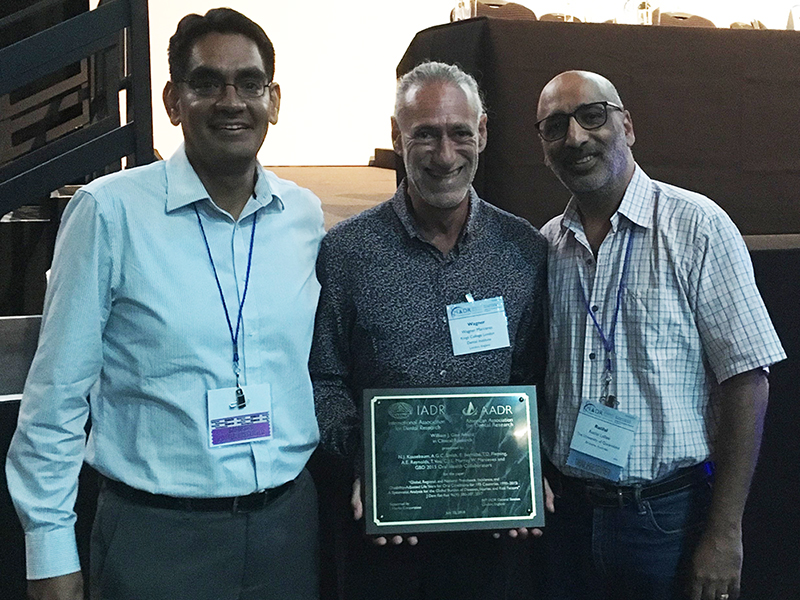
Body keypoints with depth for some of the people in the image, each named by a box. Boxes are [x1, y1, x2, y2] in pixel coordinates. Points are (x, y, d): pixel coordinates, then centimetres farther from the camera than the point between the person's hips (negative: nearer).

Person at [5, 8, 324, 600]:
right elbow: (56, 394, -6)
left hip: (289, 522, 4)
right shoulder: (108, 211, -9)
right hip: (156, 533, -3)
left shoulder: (306, 216, 2)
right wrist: (51, 553, -5)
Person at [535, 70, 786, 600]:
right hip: (566, 510, 4)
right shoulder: (544, 248, 5)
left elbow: (747, 380, -11)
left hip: (667, 514, -4)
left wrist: (725, 534, -13)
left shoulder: (696, 227, -9)